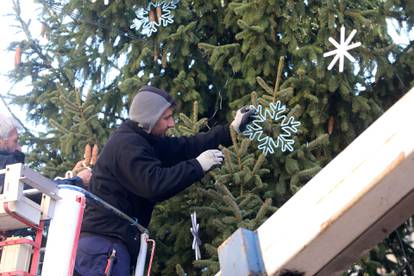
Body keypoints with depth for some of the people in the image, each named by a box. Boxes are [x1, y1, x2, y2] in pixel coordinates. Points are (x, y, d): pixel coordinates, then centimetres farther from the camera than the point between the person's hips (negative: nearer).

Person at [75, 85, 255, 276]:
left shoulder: (140, 140, 17)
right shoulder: (127, 144, -15)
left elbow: (186, 147, 17)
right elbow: (153, 184, -26)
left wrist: (231, 130, 14)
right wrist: (198, 166, -18)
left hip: (107, 239, 10)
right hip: (104, 240, -10)